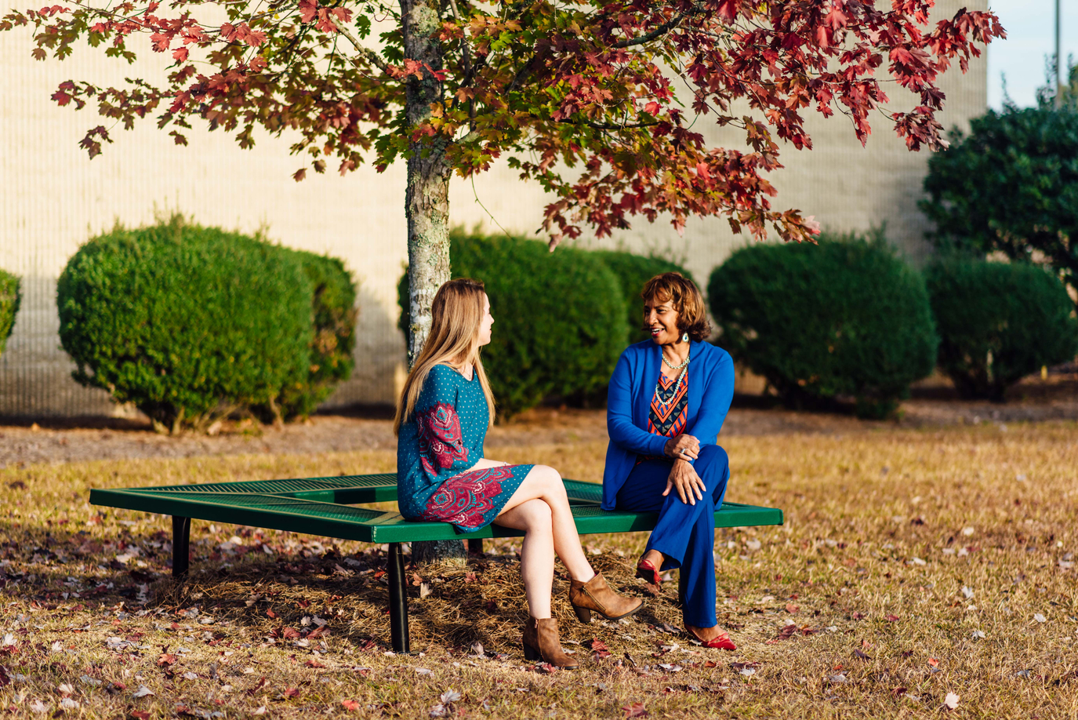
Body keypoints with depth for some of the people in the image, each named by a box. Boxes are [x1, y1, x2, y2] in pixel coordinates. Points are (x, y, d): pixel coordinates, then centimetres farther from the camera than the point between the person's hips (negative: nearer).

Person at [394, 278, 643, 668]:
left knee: (539, 515, -18)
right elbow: (447, 456, -18)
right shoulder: (439, 377, -16)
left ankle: (540, 630, -20)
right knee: (547, 479, -17)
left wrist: (496, 470, 2)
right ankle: (586, 585, -3)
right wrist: (502, 471, -7)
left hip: (463, 483, 9)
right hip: (430, 493, -9)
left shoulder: (470, 371, 15)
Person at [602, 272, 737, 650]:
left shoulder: (716, 362, 6)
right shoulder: (633, 359, 7)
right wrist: (667, 447, -25)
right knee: (698, 503, -33)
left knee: (716, 458, -37)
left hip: (692, 468, 1)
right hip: (634, 478, -1)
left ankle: (658, 553, -41)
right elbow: (617, 424, -5)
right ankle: (700, 619, -33)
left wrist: (685, 459, -34)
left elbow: (710, 422, -11)